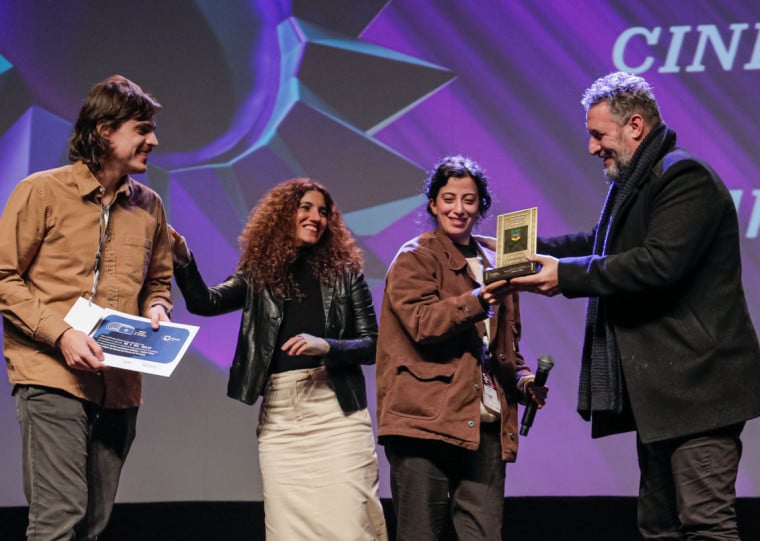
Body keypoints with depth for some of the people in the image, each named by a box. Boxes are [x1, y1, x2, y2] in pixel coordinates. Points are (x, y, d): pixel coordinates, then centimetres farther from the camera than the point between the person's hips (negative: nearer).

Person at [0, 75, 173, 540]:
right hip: (52, 376, -6)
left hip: (120, 385, 6)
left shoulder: (149, 206, 14)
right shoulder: (42, 192, -1)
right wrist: (60, 334, -15)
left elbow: (159, 281, 27)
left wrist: (156, 309, 3)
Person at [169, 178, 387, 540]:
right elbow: (204, 302, -5)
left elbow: (372, 345, 4)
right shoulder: (259, 275, 10)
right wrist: (183, 262, -22)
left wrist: (326, 346, -14)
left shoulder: (344, 272, 7)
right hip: (280, 416, 2)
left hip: (337, 411, -1)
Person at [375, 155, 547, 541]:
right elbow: (423, 323, -13)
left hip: (485, 423, 5)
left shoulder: (495, 262, 21)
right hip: (426, 418, -5)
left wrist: (524, 380, 8)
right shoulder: (414, 259, 3)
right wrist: (476, 302, -27)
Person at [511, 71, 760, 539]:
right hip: (660, 389, 11)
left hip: (695, 383, -11)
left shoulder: (685, 177, -13)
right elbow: (601, 245, 29)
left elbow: (659, 263, -25)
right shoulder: (634, 181, 20)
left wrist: (567, 275, -20)